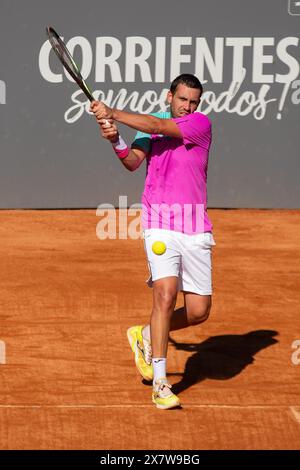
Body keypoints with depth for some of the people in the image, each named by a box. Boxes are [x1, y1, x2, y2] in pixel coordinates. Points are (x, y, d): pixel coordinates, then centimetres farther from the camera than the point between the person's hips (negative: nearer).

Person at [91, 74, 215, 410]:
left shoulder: (201, 124, 2)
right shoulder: (150, 125, 11)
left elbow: (159, 127, -13)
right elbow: (134, 162, -5)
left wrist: (113, 114, -17)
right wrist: (116, 141, -25)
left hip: (195, 229, 1)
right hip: (160, 223, -1)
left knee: (198, 311, 0)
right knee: (166, 294, -19)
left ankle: (146, 336, 30)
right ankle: (160, 384, -13)